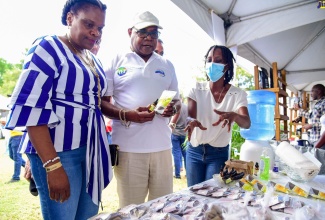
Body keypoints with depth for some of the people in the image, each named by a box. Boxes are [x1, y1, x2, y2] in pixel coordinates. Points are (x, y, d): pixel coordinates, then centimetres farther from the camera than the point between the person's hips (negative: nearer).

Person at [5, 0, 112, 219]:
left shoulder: (93, 60, 15)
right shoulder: (47, 48, -6)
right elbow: (32, 108, -16)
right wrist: (52, 165, -22)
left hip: (91, 150, 7)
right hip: (58, 150, -7)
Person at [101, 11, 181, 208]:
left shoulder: (167, 65, 13)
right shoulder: (116, 62, 2)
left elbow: (177, 101, 19)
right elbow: (102, 102, 1)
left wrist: (173, 108, -6)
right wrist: (126, 115, -17)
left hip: (162, 146, 4)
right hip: (128, 147, -3)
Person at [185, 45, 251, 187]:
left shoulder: (238, 94, -8)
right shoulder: (197, 89, -6)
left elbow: (247, 123, -22)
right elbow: (190, 116, -16)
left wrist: (233, 115, -45)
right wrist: (192, 121, -41)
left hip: (219, 153, -1)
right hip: (194, 151, 1)